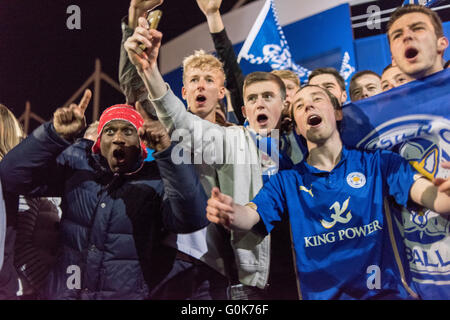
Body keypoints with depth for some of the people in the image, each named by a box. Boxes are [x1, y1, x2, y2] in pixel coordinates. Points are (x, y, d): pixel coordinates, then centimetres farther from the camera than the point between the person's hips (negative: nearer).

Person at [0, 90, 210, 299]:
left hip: (127, 293, -2)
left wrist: (166, 152, -36)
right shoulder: (77, 161, -3)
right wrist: (56, 134, -22)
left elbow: (192, 219, -29)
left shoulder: (157, 180, -11)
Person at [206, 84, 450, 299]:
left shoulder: (377, 163, 5)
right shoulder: (286, 181, 8)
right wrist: (229, 213, -29)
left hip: (388, 291, -1)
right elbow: (248, 217, -5)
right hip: (321, 294, 2)